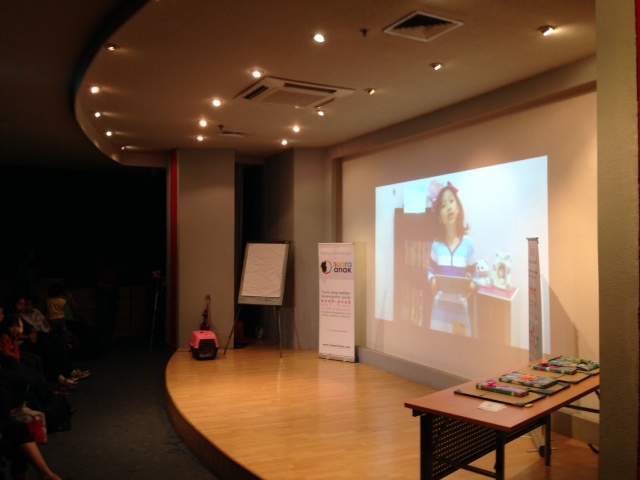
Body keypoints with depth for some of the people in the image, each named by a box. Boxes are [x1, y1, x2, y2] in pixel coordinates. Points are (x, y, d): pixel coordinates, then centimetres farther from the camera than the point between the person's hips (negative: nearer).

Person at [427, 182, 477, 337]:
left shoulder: (467, 243, -3)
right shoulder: (436, 244, -1)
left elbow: (473, 275, 4)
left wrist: (473, 286, -17)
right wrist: (432, 281, -11)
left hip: (460, 306, 0)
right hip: (440, 306, 1)